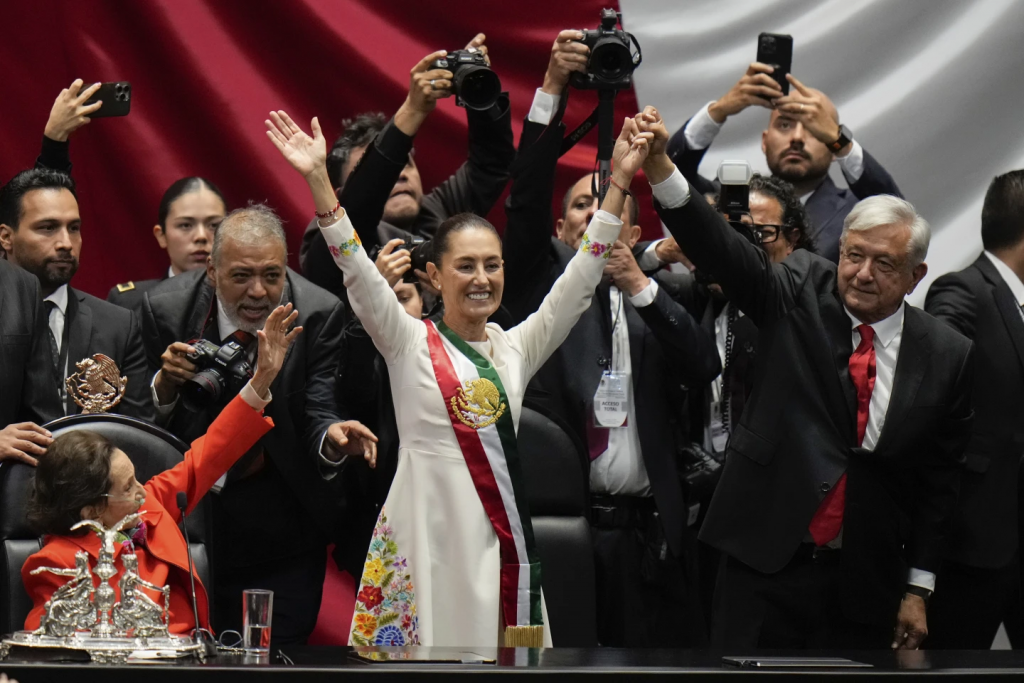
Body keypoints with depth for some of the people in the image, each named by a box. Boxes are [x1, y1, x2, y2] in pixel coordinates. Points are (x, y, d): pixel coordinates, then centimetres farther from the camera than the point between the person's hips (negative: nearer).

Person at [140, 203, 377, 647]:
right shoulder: (165, 308, -10)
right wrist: (165, 384, -26)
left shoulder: (319, 314, -13)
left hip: (278, 537, -1)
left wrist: (332, 436, -40)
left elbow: (318, 414, -16)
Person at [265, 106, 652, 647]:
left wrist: (619, 181, 3)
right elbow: (358, 274, -9)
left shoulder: (517, 348, 13)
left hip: (501, 537, 4)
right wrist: (318, 180, -19)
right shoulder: (409, 343, 2)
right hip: (427, 535, -4)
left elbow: (580, 279, 9)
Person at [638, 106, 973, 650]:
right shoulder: (800, 294, 0)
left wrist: (918, 589, 5)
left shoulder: (947, 355, 1)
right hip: (765, 562, -1)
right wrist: (660, 167, -32)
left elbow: (940, 479, 6)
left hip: (865, 584, 1)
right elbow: (721, 250, -15)